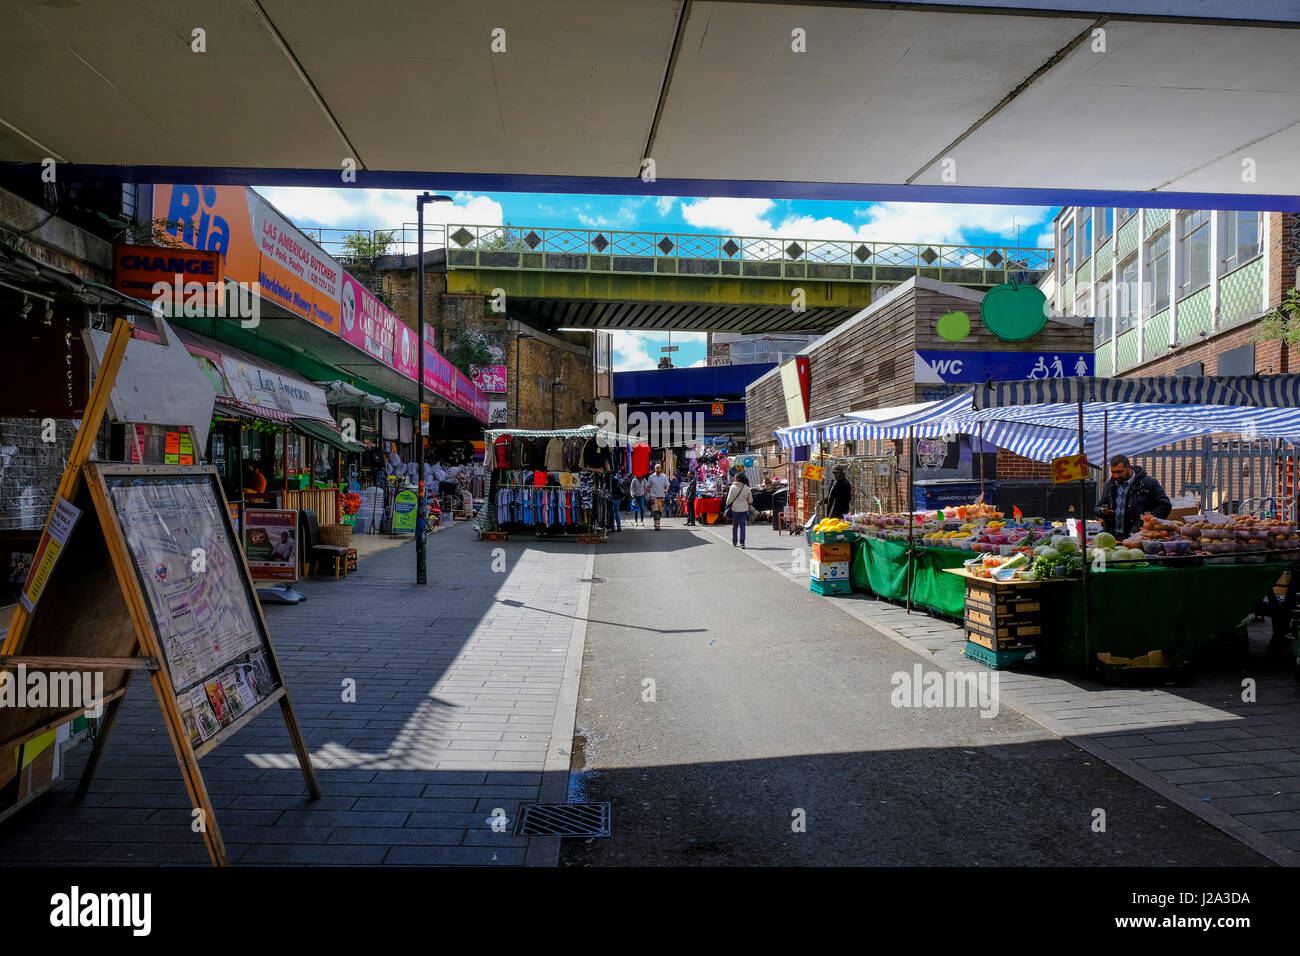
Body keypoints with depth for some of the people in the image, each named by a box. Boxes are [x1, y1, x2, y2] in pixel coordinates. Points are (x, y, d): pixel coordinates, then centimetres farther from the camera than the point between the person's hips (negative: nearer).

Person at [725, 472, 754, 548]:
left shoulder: (733, 487, -10)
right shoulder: (747, 488, -3)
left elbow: (729, 499, -8)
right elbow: (750, 500, 6)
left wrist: (727, 505, 10)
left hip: (735, 508, -1)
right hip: (744, 509, 1)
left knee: (734, 525, 14)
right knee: (742, 525, 2)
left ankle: (734, 542, 25)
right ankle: (742, 543, -7)